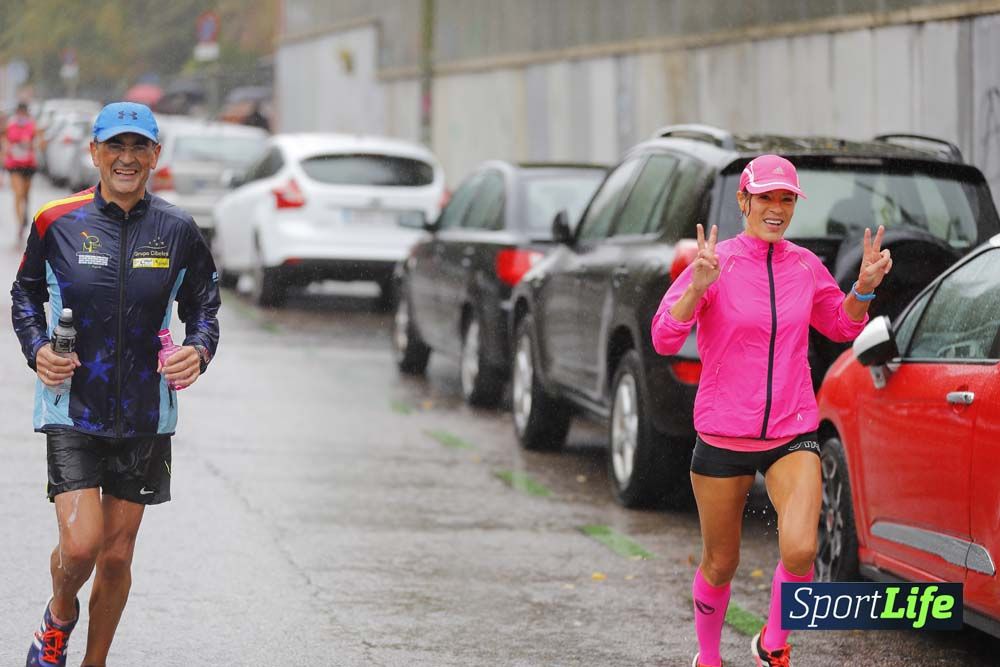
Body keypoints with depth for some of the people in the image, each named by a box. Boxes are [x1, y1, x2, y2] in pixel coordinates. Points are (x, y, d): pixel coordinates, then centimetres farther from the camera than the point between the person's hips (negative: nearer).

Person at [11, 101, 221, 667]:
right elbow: (26, 295, 9)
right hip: (72, 408, -2)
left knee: (118, 554, 7)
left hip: (145, 413, 2)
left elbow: (203, 304, 10)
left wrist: (199, 351, -11)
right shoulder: (57, 222, -4)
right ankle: (60, 616, 21)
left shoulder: (177, 230, 0)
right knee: (80, 543, -14)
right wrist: (37, 349, -8)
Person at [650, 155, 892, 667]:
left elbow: (841, 326, 21)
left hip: (792, 433, 2)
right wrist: (698, 286, -29)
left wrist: (865, 287, 2)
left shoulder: (806, 266, 3)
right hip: (722, 434, -2)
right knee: (720, 565, 10)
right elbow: (664, 339, -14)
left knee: (800, 551, -21)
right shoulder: (716, 263, -8)